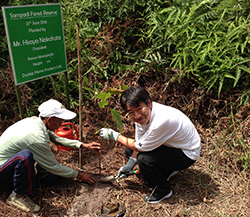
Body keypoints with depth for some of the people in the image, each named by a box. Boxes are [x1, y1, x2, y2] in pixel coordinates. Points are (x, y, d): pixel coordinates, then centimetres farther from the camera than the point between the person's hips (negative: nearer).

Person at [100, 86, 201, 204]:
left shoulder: (161, 120, -38)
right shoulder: (143, 114, -13)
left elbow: (140, 147, -23)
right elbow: (138, 141, 3)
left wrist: (114, 135, -13)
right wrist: (130, 165, 2)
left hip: (187, 153, -8)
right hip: (170, 145, 8)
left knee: (144, 158, -28)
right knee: (129, 151, 3)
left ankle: (163, 190, 0)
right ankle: (167, 170, 18)